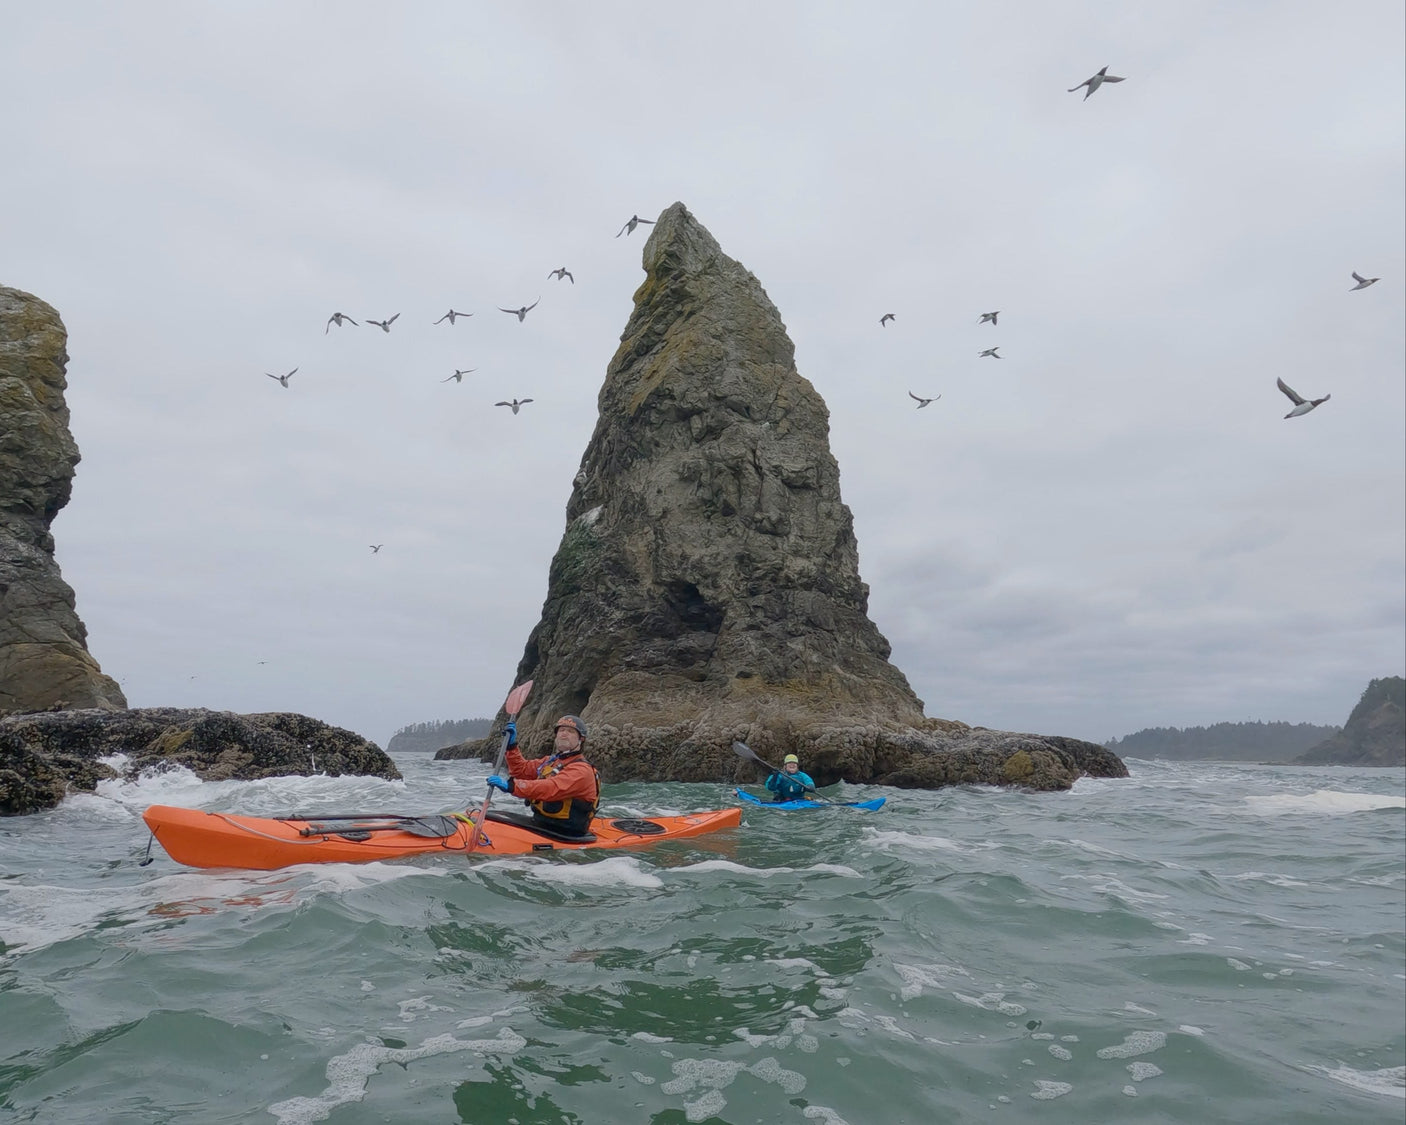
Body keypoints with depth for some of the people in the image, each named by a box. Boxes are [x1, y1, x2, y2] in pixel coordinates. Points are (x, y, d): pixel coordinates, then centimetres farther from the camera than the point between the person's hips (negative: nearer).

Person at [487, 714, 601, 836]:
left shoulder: (582, 770, -14)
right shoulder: (551, 761, 17)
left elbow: (553, 789, -29)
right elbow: (522, 770, 22)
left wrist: (511, 786, -37)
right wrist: (511, 745, 7)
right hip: (542, 823, 8)